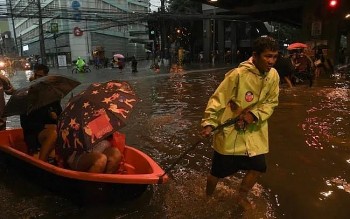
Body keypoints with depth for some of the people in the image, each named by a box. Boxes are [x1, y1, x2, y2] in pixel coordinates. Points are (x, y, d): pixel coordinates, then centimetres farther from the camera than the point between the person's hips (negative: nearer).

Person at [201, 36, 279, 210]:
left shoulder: (273, 75, -4)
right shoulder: (238, 74, -22)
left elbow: (271, 102, 2)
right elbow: (218, 99, -17)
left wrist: (255, 114, -15)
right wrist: (209, 123, -22)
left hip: (254, 130, 5)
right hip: (231, 130, -5)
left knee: (258, 167, 11)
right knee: (218, 171, 7)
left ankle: (242, 197, 40)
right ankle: (208, 198, 39)